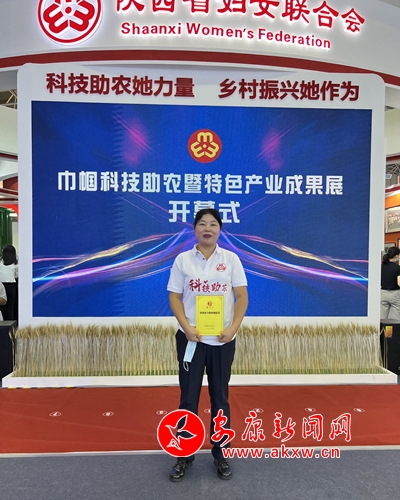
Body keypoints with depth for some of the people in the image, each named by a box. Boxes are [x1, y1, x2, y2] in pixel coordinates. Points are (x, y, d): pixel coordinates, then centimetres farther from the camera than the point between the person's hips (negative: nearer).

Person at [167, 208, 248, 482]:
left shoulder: (231, 259, 1)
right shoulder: (182, 260, 0)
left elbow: (242, 297, -1)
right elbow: (175, 298, -1)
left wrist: (233, 328, -13)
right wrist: (187, 327, -14)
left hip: (222, 340, 1)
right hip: (191, 339, 0)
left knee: (220, 398, 14)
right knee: (188, 398, 10)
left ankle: (220, 454, 32)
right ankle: (185, 455, 28)